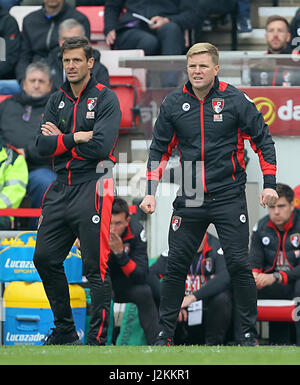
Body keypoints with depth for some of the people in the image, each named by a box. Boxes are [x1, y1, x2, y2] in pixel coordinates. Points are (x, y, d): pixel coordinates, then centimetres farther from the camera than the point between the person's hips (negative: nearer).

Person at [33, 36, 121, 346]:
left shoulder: (105, 99, -4)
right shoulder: (57, 100, 14)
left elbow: (101, 146, -17)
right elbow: (43, 145, 2)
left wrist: (60, 139, -7)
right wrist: (77, 138, -12)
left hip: (91, 186, -7)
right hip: (60, 189, 7)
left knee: (95, 267, -8)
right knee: (45, 258, 8)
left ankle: (98, 340, -4)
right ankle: (64, 331, 20)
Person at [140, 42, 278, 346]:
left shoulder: (235, 100, -5)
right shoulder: (173, 103, 3)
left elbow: (262, 140, 2)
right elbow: (159, 149, 10)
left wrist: (269, 183, -5)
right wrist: (151, 192, 3)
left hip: (229, 197, -2)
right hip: (189, 200, 3)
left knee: (238, 265, -6)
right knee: (175, 266, 2)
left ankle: (249, 334, 5)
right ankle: (165, 333, 13)